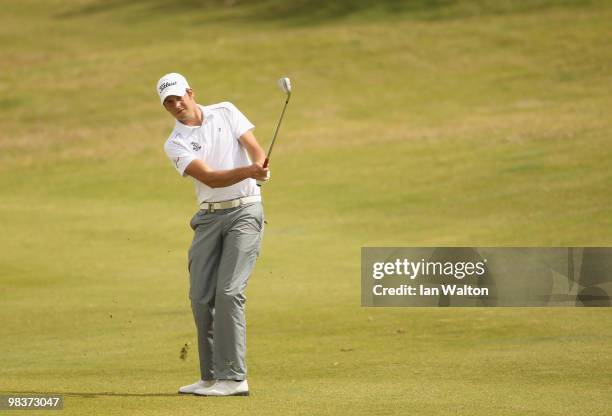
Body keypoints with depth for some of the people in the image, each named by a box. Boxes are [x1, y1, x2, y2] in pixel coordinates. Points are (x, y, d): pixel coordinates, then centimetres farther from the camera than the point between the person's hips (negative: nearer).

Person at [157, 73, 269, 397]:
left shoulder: (226, 112, 3)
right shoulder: (175, 144, 0)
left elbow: (255, 149, -2)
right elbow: (208, 177, -14)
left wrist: (261, 167, -27)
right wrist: (247, 171, -31)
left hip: (245, 211, -3)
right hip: (209, 217, 3)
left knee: (228, 291, -14)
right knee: (200, 297, 0)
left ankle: (233, 377, -15)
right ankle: (211, 377, 11)